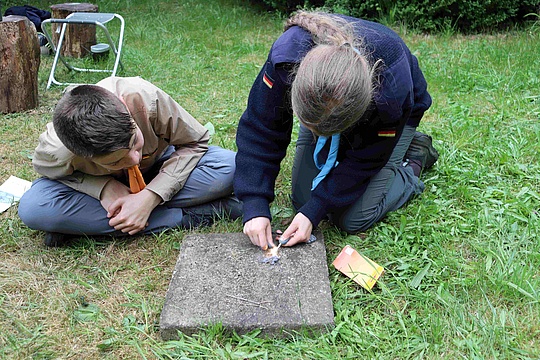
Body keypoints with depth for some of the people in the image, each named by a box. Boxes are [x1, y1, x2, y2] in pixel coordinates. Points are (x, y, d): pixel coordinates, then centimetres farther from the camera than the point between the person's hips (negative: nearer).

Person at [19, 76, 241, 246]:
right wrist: (105, 188, -30)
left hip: (157, 170, 0)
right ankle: (188, 217, -27)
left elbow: (195, 142, -22)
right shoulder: (54, 152, -36)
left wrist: (150, 197, -33)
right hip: (98, 183, 0)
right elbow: (47, 170, -11)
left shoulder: (145, 99, -38)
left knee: (228, 167, -28)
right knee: (33, 208, -31)